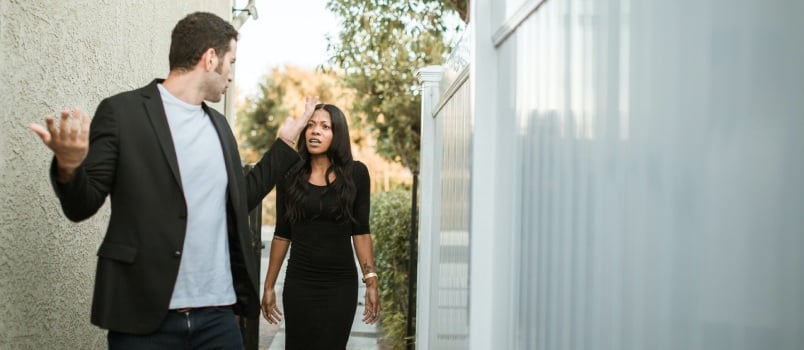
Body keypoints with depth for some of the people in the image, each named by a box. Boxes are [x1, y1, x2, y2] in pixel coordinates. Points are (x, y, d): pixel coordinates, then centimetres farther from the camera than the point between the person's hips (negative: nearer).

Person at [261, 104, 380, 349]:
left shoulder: (356, 174, -2)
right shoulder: (289, 176, 1)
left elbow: (360, 231, 1)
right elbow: (282, 234, 6)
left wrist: (371, 281, -5)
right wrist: (269, 285, 6)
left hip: (341, 284, -1)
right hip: (298, 283, 1)